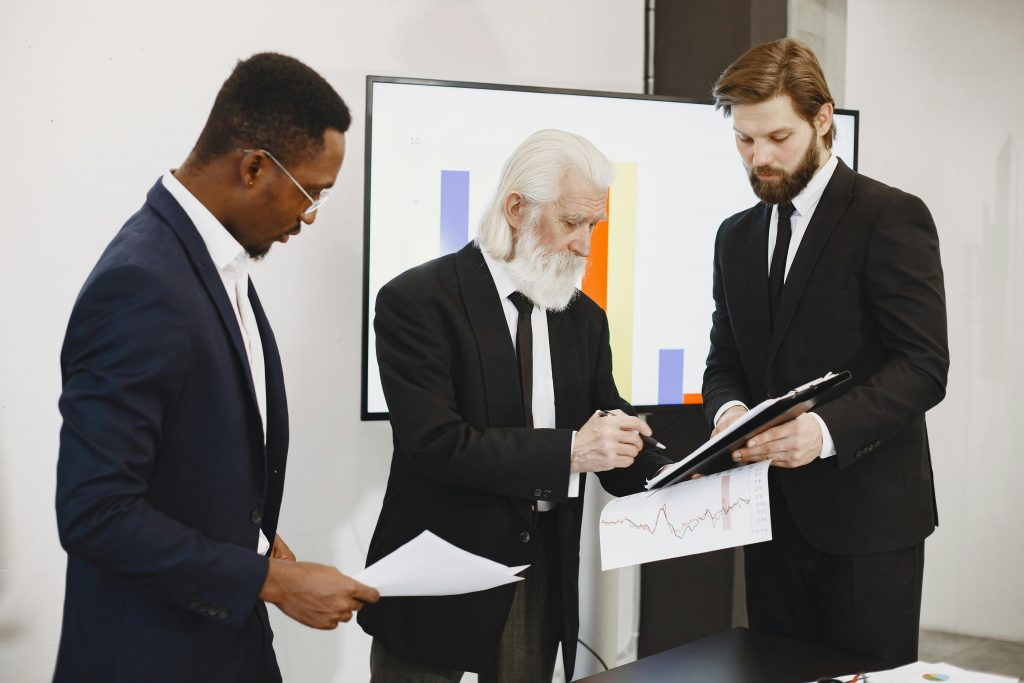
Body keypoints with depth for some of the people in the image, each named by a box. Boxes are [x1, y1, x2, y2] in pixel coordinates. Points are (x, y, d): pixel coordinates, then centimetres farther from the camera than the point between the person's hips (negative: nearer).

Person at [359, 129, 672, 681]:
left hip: (544, 574, 5)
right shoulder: (418, 300, -12)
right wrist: (568, 451, -26)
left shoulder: (584, 317, 8)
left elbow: (611, 438, 7)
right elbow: (434, 442, -21)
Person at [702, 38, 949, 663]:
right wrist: (729, 409, -9)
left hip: (866, 514, -6)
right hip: (774, 516, 6)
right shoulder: (737, 236, 14)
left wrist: (827, 429, -28)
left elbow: (923, 365, -14)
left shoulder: (891, 218, -7)